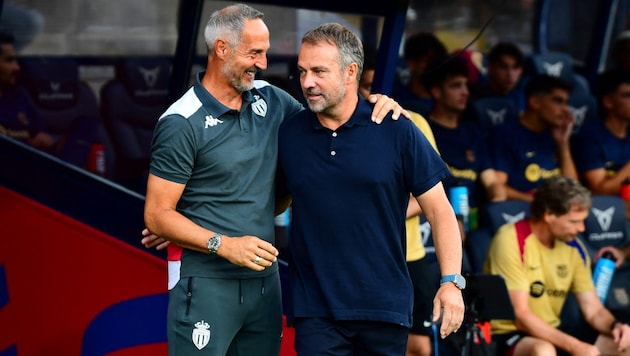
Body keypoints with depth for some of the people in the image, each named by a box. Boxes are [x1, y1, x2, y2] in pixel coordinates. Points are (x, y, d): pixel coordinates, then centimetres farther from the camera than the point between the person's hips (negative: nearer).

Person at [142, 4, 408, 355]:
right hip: (206, 284, -6)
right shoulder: (182, 124, -10)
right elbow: (157, 214, -10)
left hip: (265, 281, 6)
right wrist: (224, 245, -21)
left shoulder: (270, 101, 8)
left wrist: (375, 104, 4)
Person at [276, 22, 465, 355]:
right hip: (316, 311, 1)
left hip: (386, 309, -1)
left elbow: (438, 209, 0)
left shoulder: (396, 131, -2)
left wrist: (451, 282, -8)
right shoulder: (286, 136, 4)